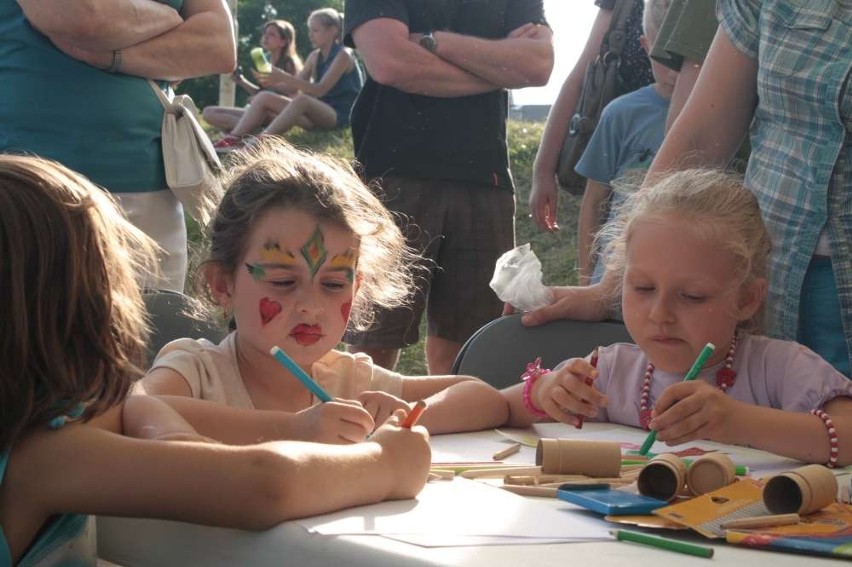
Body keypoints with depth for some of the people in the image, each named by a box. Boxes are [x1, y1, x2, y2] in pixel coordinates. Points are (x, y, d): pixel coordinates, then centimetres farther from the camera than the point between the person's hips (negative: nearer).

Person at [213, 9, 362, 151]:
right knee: (264, 97, -4)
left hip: (341, 115, -8)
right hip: (317, 113, 8)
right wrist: (275, 81, -13)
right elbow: (295, 84, 9)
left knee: (301, 100, -38)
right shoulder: (315, 56, 14)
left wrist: (283, 77, -28)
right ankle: (233, 139, -25)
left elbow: (320, 89, -20)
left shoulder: (343, 55, -9)